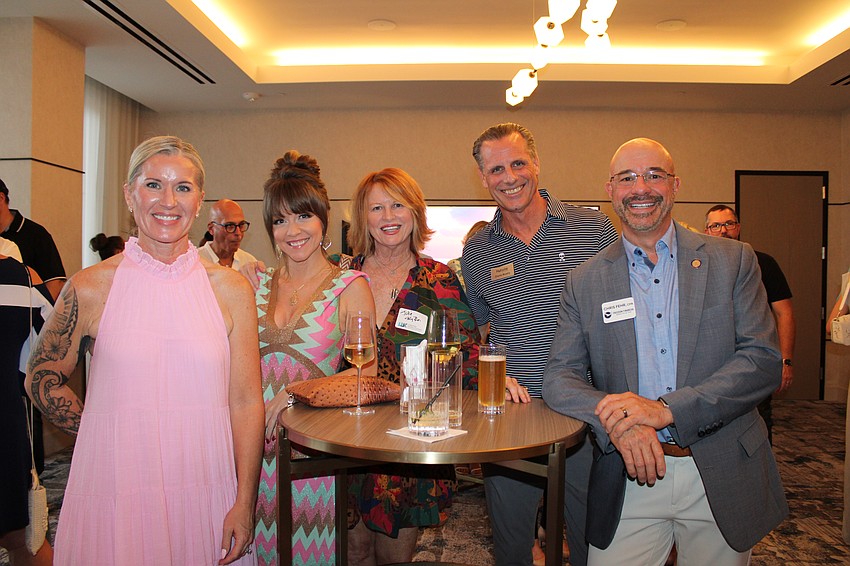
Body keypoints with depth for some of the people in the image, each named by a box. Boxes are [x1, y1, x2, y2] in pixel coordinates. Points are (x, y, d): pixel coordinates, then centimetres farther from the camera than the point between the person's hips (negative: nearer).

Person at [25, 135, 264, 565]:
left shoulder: (231, 289, -2)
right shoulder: (89, 289, -4)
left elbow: (246, 402, -2)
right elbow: (41, 378, 10)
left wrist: (244, 504, -5)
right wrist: (107, 433, 2)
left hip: (207, 493, 1)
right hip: (114, 495, -1)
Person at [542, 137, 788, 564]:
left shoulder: (732, 261, 1)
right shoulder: (584, 281, 2)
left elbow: (764, 360, -7)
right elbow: (559, 377, -1)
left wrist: (666, 410, -19)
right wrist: (617, 422, -21)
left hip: (722, 478, 0)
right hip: (629, 479, 0)